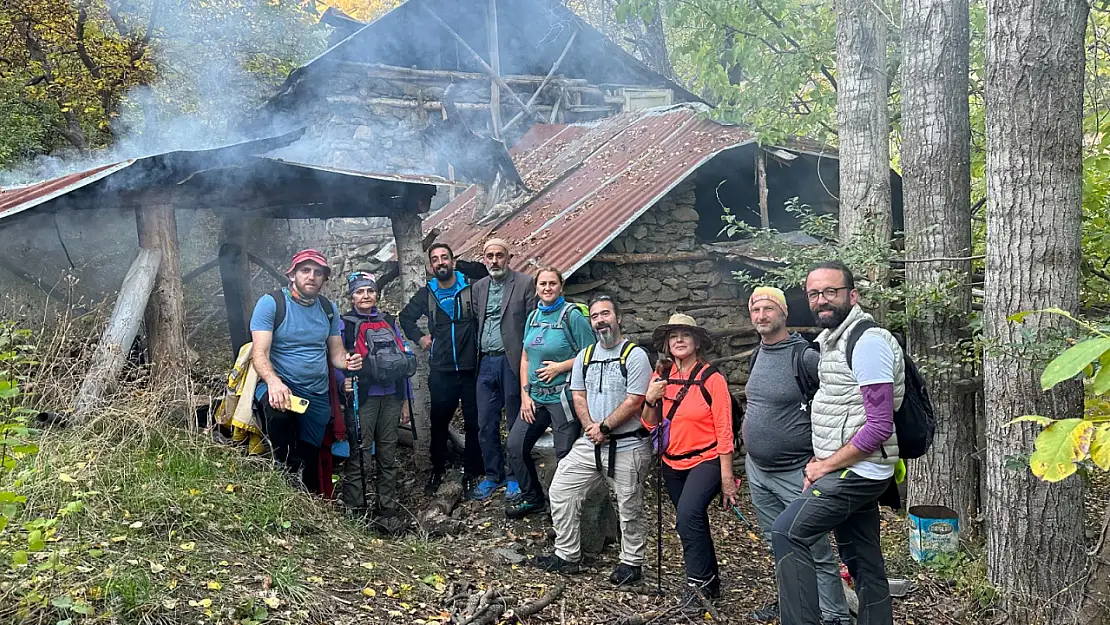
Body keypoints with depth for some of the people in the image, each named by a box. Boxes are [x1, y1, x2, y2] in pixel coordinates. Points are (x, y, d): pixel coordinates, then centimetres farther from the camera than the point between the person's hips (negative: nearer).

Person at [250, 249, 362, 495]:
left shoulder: (329, 309, 9)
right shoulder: (271, 303, -7)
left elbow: (336, 352, 13)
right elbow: (259, 353, -15)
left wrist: (347, 361, -13)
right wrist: (273, 382, -35)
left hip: (318, 397, 5)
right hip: (280, 387, -5)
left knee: (310, 462, 6)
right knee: (279, 410, -39)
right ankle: (286, 470, -18)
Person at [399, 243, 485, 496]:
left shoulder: (472, 288, -4)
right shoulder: (426, 293, 6)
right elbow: (405, 316, 22)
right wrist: (419, 338, 12)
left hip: (471, 368, -2)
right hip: (441, 371, 2)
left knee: (474, 423, 5)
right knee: (439, 424, 10)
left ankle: (471, 472, 17)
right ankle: (437, 471, 24)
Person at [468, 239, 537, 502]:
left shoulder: (525, 284, -3)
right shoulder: (478, 287, 13)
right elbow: (475, 322, 14)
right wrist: (476, 355, 4)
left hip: (512, 362, -4)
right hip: (486, 362, 5)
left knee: (515, 423, 5)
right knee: (486, 424, 8)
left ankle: (516, 478, 18)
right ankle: (493, 475, 22)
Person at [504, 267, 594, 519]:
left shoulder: (572, 315, -9)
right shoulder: (534, 316, 9)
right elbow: (526, 359, 12)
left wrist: (560, 367, -16)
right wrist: (525, 395, 4)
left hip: (562, 397, -7)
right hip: (536, 397, 7)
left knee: (566, 456, 0)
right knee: (515, 446, 8)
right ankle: (532, 498, 26)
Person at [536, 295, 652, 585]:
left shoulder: (635, 355, -9)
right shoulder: (585, 356, 11)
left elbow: (634, 401, -15)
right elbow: (578, 396, 9)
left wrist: (604, 427, -14)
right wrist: (590, 428, -7)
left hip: (627, 446, -6)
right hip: (590, 444, 6)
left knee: (630, 508, 5)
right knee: (560, 492, 5)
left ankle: (632, 563, 23)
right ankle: (567, 555, 18)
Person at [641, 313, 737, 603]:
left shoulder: (711, 378, -11)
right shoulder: (662, 377, 3)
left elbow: (724, 430, -11)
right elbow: (651, 424, 7)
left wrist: (727, 477, -13)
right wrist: (650, 400, -13)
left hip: (706, 461, -6)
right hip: (672, 463, 6)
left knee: (688, 515, -26)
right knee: (694, 525, 15)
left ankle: (698, 582, -11)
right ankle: (711, 581, 33)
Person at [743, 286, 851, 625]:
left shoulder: (804, 356, -17)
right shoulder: (758, 355, 7)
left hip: (795, 472, -7)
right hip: (757, 470, 8)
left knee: (816, 551, -2)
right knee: (778, 545, 19)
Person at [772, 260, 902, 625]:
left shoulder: (867, 341, -17)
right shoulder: (829, 341, 14)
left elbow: (880, 425, -21)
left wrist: (826, 465, -13)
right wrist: (819, 462, 8)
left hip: (856, 471, -9)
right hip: (850, 471, 9)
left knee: (787, 533, -14)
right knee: (864, 564, 14)